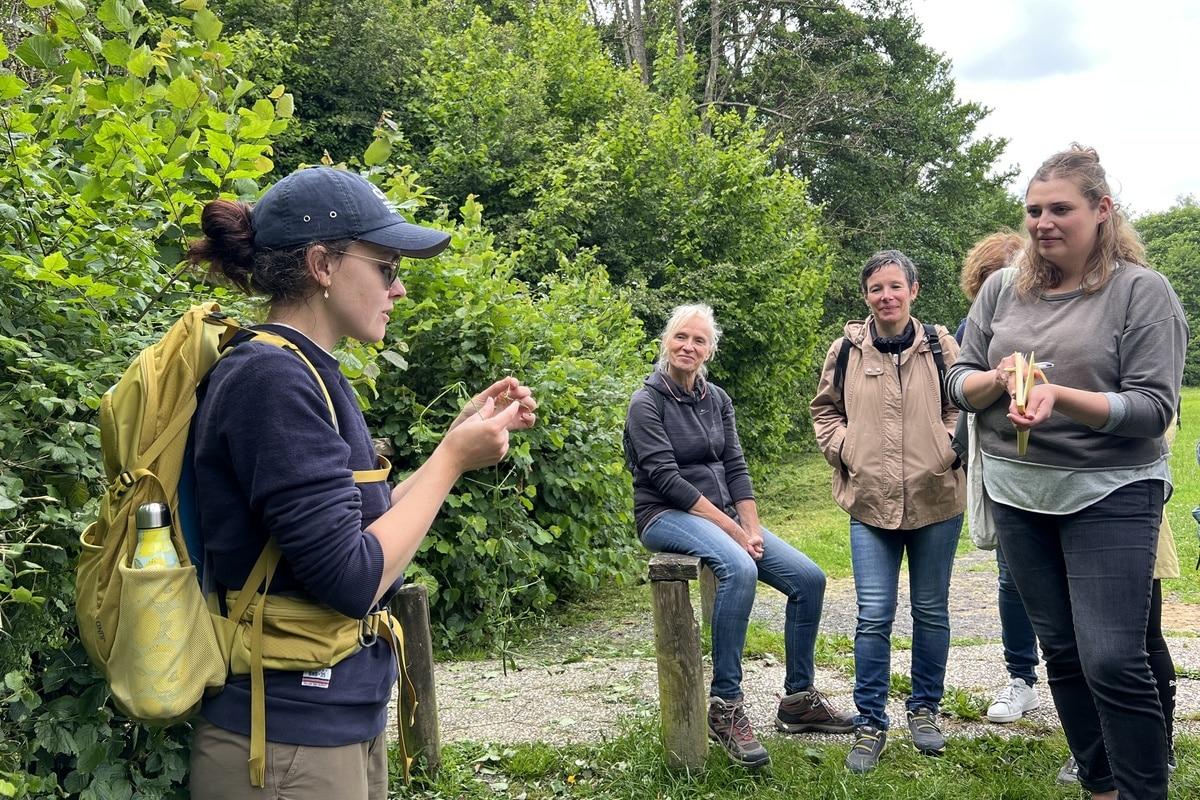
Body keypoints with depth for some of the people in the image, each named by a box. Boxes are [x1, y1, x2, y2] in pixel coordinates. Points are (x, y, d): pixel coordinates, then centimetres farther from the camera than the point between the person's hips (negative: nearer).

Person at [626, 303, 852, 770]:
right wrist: (732, 530, -20)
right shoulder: (647, 403, -9)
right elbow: (666, 478, -16)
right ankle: (724, 708, -26)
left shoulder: (717, 399, 11)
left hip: (723, 516, 7)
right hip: (667, 517, -7)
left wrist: (752, 528, -7)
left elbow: (735, 467, 8)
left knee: (809, 579, -6)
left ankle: (798, 700, 8)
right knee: (739, 569, -35)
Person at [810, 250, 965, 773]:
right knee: (874, 616, -2)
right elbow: (825, 410, 12)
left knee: (931, 611, 14)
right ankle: (870, 725, 11)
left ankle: (924, 710, 32)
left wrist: (950, 451, -7)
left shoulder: (939, 346, 0)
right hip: (870, 503, 0)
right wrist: (845, 451, -2)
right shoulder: (846, 351, 2)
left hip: (935, 500, 1)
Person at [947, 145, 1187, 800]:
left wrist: (1060, 396, -26)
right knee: (1060, 649, 13)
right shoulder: (1002, 290, 5)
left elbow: (1154, 407, -13)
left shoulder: (1143, 291, -7)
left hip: (1111, 493, -4)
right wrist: (998, 378, -14)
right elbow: (958, 383, 7)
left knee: (1112, 659, -10)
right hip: (1018, 491, 5)